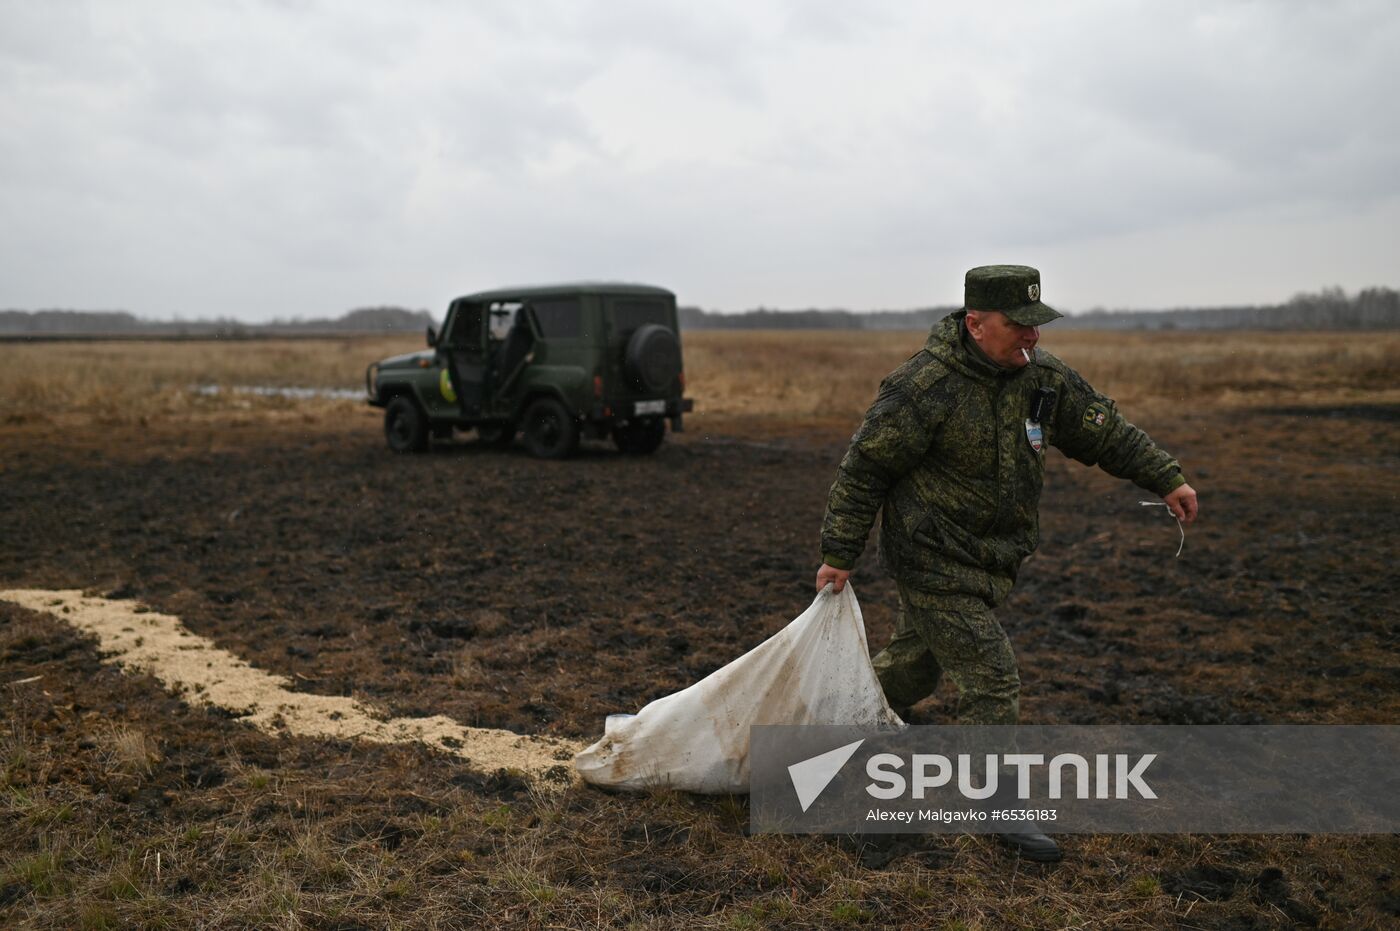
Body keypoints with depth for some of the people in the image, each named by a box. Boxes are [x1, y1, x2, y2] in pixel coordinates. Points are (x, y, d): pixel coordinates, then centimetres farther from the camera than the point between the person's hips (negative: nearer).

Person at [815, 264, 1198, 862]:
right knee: (990, 680, -6)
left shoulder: (1042, 375, 1)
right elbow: (865, 469, -17)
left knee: (917, 663, 21)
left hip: (989, 559, 8)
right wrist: (839, 555, -15)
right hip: (935, 561, -8)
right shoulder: (925, 386, -22)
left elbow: (1103, 429, 13)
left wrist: (1166, 479, 9)